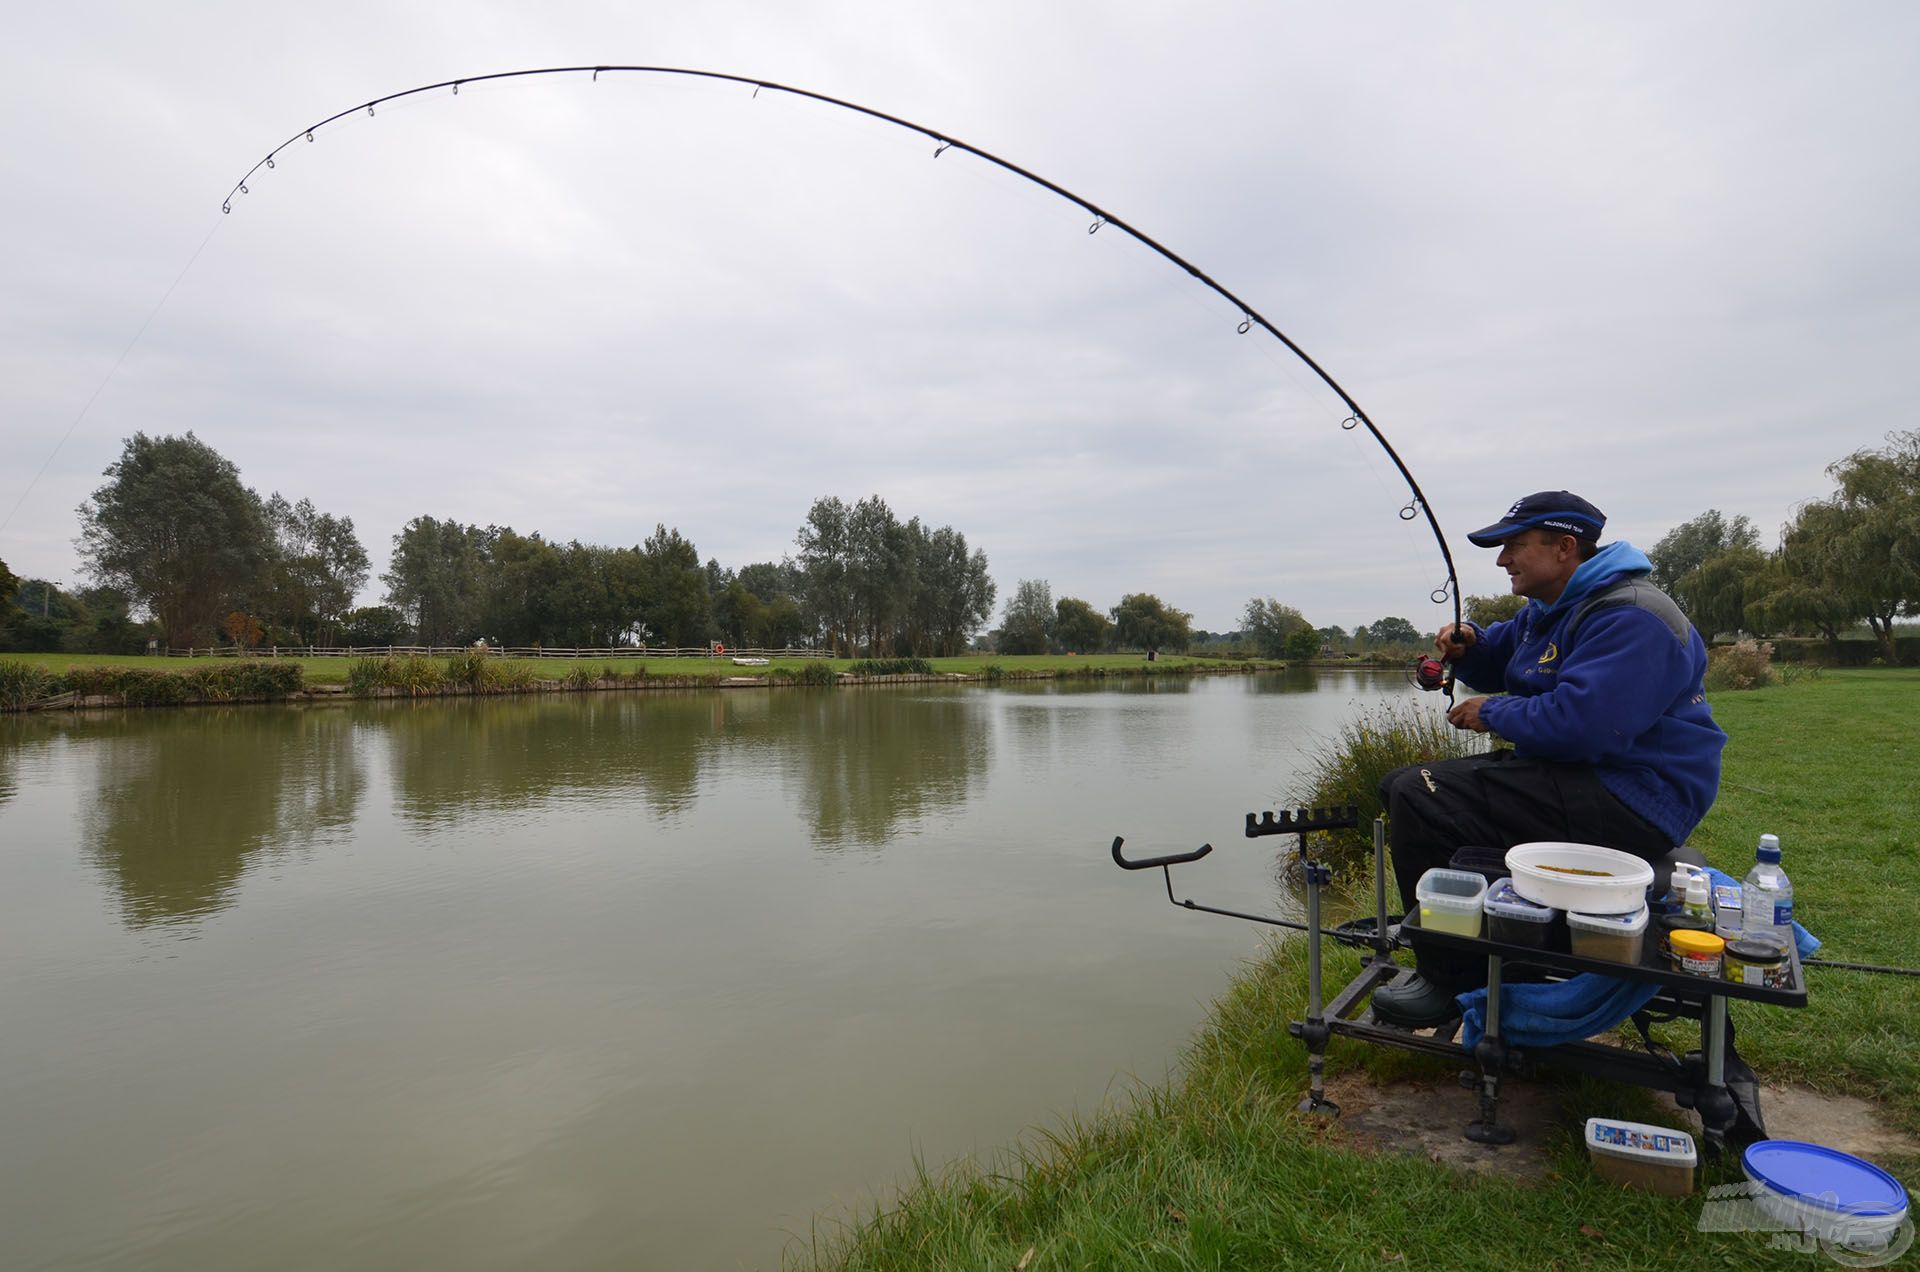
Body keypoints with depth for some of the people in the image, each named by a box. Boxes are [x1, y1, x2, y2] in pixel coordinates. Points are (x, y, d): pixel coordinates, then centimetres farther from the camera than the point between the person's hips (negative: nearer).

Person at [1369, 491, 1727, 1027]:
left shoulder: (1628, 618, -20)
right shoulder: (1549, 607, 13)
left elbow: (1580, 723, -32)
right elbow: (1501, 658, 29)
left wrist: (1492, 714, -15)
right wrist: (1469, 644, 4)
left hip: (1631, 803, -11)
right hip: (1576, 778, 11)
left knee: (1420, 799, -25)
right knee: (1404, 786, 12)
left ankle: (1452, 981, -11)